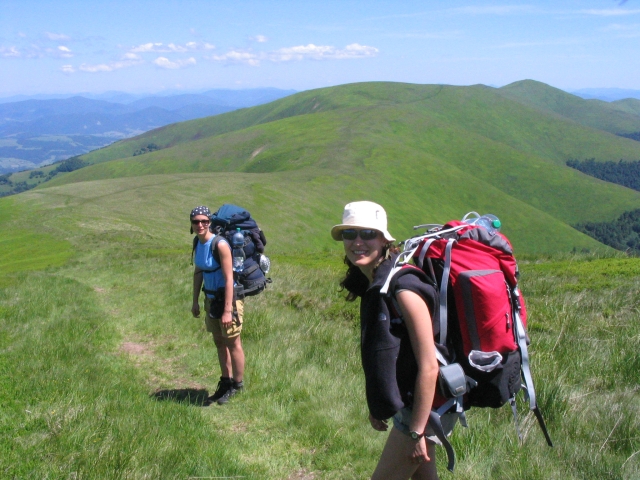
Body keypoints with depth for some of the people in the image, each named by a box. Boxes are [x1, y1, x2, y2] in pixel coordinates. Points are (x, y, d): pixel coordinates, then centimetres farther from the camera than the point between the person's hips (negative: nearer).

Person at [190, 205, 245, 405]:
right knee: (219, 342, 17)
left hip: (228, 297, -8)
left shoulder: (220, 244, -22)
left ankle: (237, 385, 17)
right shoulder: (198, 243, 2)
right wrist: (195, 301, 14)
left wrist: (227, 310, -26)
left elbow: (229, 278, -24)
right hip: (211, 298, 8)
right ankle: (225, 381, 30)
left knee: (233, 343, 3)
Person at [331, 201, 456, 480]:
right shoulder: (373, 285, 3)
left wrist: (416, 431, -21)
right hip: (406, 404, 9)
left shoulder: (403, 290, -24)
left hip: (423, 408, -9)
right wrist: (377, 405, 16)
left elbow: (429, 366, -24)